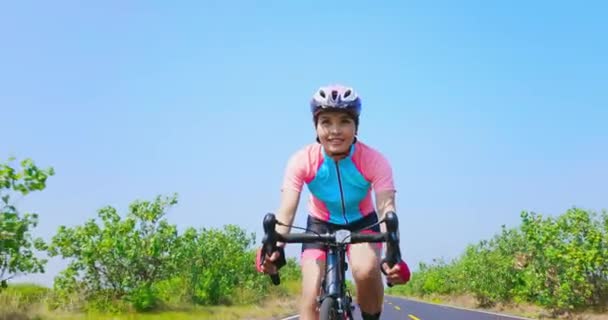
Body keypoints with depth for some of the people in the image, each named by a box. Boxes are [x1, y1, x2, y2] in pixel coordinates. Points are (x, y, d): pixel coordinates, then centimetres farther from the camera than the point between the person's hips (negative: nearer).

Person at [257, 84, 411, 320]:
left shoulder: (374, 161, -26)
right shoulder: (302, 161, -24)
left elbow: (386, 208, -36)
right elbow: (286, 211, -32)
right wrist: (275, 248, -53)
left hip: (362, 224, -1)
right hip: (321, 226, 1)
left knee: (366, 270, -33)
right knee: (311, 299, -14)